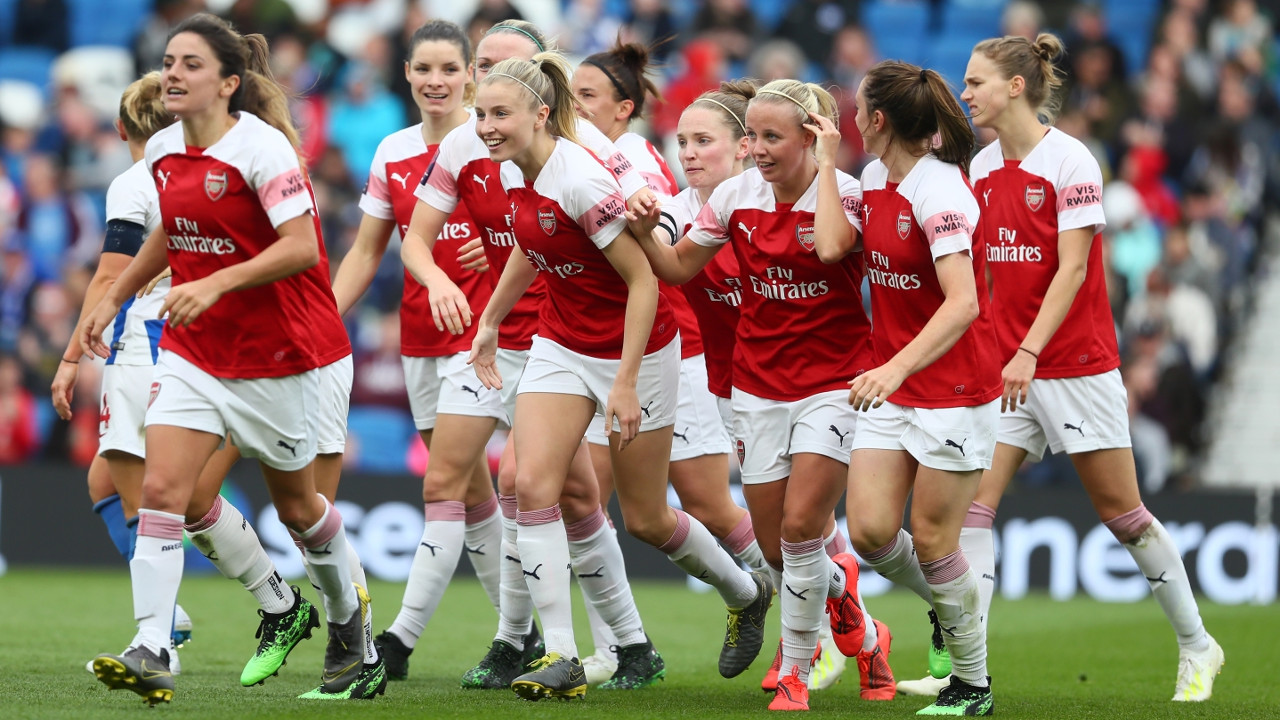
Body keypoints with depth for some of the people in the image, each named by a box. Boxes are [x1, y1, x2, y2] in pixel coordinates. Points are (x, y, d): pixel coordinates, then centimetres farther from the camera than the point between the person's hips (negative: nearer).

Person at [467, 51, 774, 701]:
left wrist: (626, 384, -25)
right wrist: (490, 321, 25)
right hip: (561, 347, 7)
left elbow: (643, 283, -23)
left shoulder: (581, 181, -27)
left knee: (644, 519, 5)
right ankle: (561, 658, -11)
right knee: (532, 484, -13)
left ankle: (746, 594, 35)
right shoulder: (514, 171, -3)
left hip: (635, 348, -7)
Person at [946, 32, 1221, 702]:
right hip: (1006, 366, 6)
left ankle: (1196, 647, 20)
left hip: (1076, 363, -6)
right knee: (971, 505, -9)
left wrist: (1029, 352, -25)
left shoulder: (1069, 161, -12)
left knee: (1121, 512, 4)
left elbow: (1072, 268, -17)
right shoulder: (982, 168, 7)